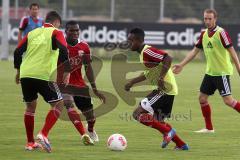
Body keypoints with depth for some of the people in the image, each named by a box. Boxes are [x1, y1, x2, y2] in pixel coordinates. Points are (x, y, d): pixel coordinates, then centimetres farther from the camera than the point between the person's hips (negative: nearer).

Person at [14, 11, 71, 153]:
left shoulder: (32, 33, 20)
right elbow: (64, 50, -11)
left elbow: (18, 51, 15)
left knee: (30, 107, 21)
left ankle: (30, 143, 21)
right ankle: (43, 135, -10)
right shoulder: (56, 33, 6)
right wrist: (67, 72, -7)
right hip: (44, 76, -5)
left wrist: (18, 71, 27)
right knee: (59, 104, 8)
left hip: (25, 74, 5)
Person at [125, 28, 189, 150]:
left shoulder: (147, 51, -16)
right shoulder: (143, 53, 15)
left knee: (138, 114, -13)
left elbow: (168, 59, -28)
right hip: (166, 90, 11)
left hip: (165, 89, -11)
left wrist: (161, 78, -31)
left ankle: (168, 131, -6)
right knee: (158, 121, 19)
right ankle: (181, 145, 22)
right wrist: (132, 82, 24)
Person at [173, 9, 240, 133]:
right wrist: (181, 65, 11)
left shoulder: (221, 33, -14)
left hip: (222, 72, -8)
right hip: (210, 72, 8)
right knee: (202, 98, 6)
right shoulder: (204, 34, 8)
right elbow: (194, 51, 14)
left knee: (228, 100, -13)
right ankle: (209, 128, 16)